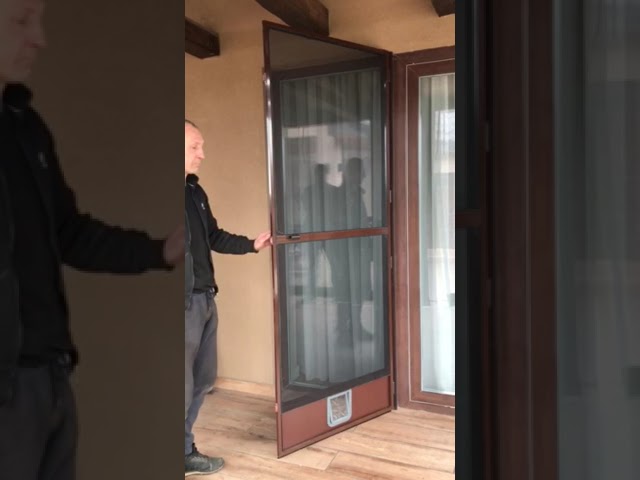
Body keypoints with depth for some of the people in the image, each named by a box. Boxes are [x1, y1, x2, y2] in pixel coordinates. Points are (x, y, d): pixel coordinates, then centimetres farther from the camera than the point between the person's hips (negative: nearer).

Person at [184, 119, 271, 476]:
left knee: (203, 379, 17)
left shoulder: (196, 191, 13)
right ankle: (185, 454, 14)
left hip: (205, 299, 9)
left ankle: (187, 452, 31)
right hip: (186, 302, -9)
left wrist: (251, 244, 12)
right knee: (184, 386, -2)